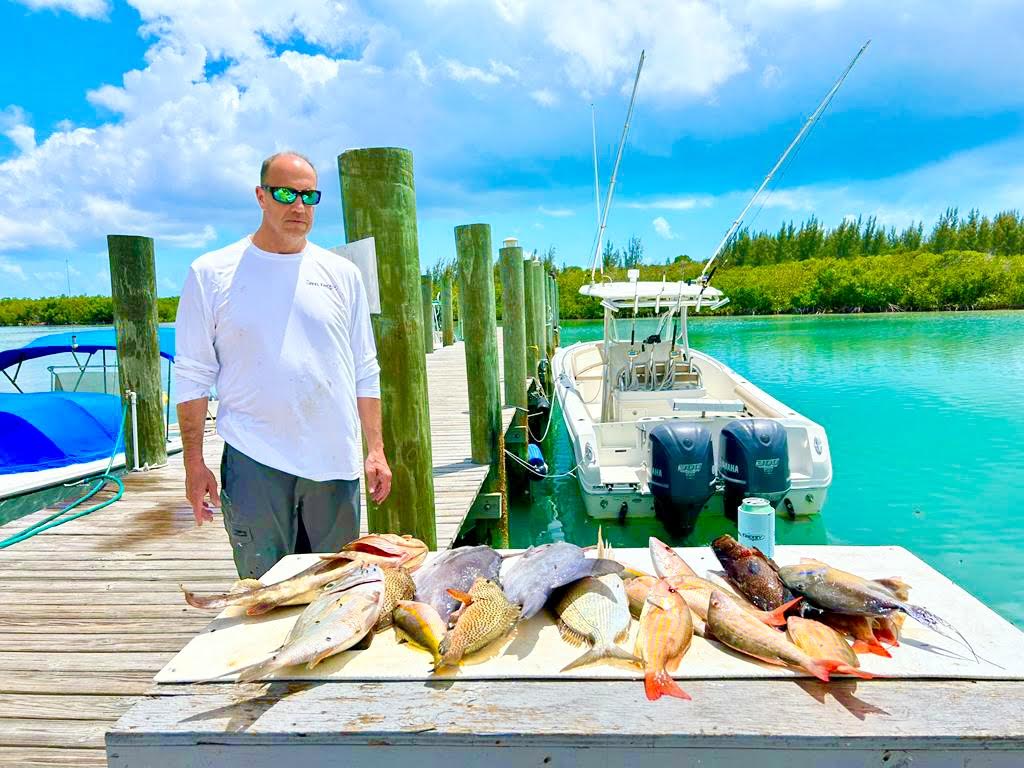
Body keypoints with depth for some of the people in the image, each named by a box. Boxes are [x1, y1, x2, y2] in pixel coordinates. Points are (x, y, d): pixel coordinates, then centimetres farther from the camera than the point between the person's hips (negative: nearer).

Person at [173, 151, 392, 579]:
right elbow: (192, 376, 3)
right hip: (254, 463, -2)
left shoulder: (342, 274, 8)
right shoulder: (211, 274, 2)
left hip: (335, 462, 3)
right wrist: (194, 463, -1)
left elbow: (365, 372, 10)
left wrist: (376, 450, 5)